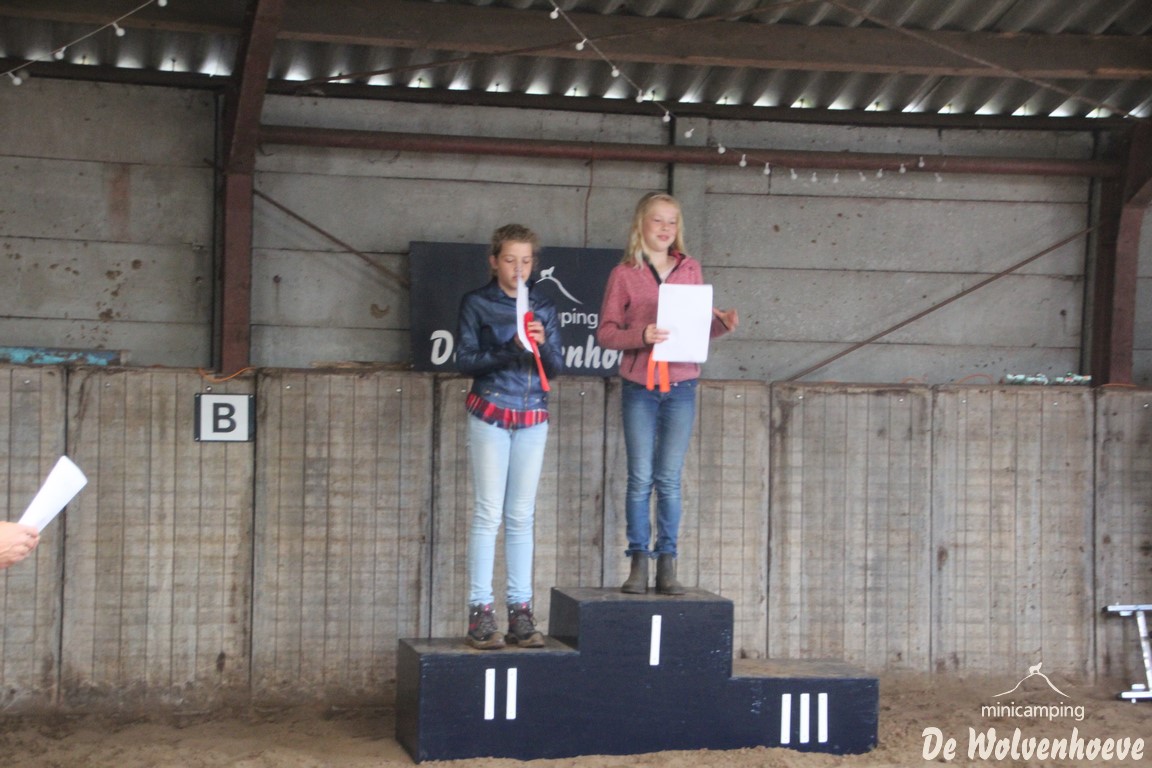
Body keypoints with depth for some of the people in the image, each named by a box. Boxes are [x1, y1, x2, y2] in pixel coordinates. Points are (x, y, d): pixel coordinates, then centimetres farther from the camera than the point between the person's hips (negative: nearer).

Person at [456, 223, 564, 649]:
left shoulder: (543, 309, 10)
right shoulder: (476, 303, 1)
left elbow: (556, 366, 7)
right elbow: (465, 359, -6)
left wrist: (543, 344, -14)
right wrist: (510, 351, -19)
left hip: (532, 418, 3)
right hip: (490, 413, -3)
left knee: (522, 517, 4)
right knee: (488, 513, -6)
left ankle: (520, 612, 7)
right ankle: (480, 612, -4)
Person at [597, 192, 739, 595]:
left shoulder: (690, 270, 10)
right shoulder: (624, 274, 1)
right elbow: (605, 331, -2)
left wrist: (721, 324, -4)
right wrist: (641, 336, -19)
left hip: (681, 386, 2)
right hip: (639, 387, -2)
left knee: (669, 479, 3)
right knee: (640, 478, 0)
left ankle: (667, 565, 7)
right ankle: (639, 562, 6)